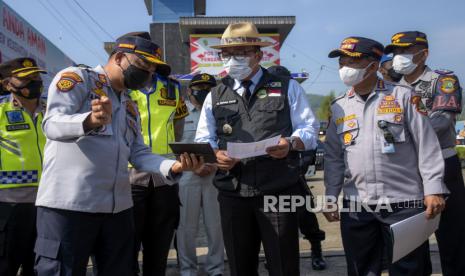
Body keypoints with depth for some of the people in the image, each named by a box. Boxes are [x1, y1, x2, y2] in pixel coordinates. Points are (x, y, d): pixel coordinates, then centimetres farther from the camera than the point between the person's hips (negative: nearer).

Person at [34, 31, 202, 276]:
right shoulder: (76, 78, -2)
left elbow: (139, 154, 12)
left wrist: (174, 166, -7)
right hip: (68, 204, -7)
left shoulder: (130, 107, 20)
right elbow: (52, 123, -18)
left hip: (118, 207, 7)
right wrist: (91, 120, -39)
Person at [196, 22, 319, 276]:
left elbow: (309, 129, 5)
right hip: (232, 193, 3)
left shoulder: (287, 88, 9)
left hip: (278, 191, -2)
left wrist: (290, 144, -17)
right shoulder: (215, 96, 15)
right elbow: (203, 140, 12)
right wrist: (215, 154, -11)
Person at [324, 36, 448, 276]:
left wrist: (433, 190, -8)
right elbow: (333, 156, 11)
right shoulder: (339, 107, 10)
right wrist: (330, 196, 6)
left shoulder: (402, 96, 0)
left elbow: (426, 145, -2)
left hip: (404, 203, -3)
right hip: (355, 206, 3)